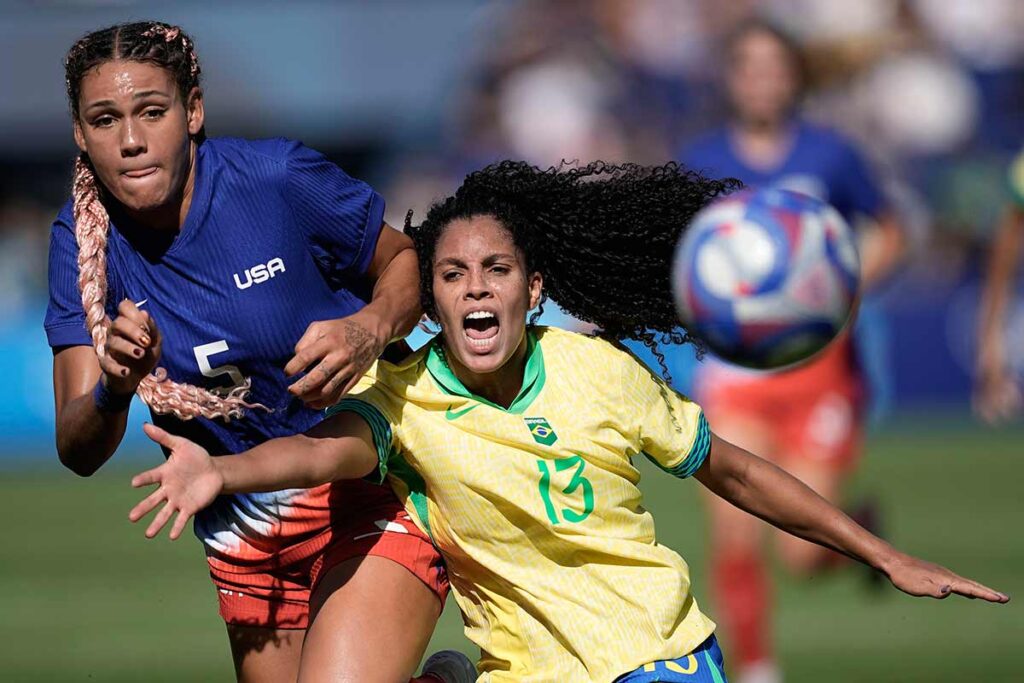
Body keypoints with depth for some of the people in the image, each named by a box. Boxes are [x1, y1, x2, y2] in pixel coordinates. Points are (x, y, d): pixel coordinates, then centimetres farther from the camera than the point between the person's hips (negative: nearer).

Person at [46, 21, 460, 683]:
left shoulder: (280, 178, -16)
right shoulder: (83, 239, -6)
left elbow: (407, 262, 0)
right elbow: (77, 451, -10)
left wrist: (370, 330, -23)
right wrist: (114, 389, -33)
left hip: (371, 502, -5)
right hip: (245, 543, 5)